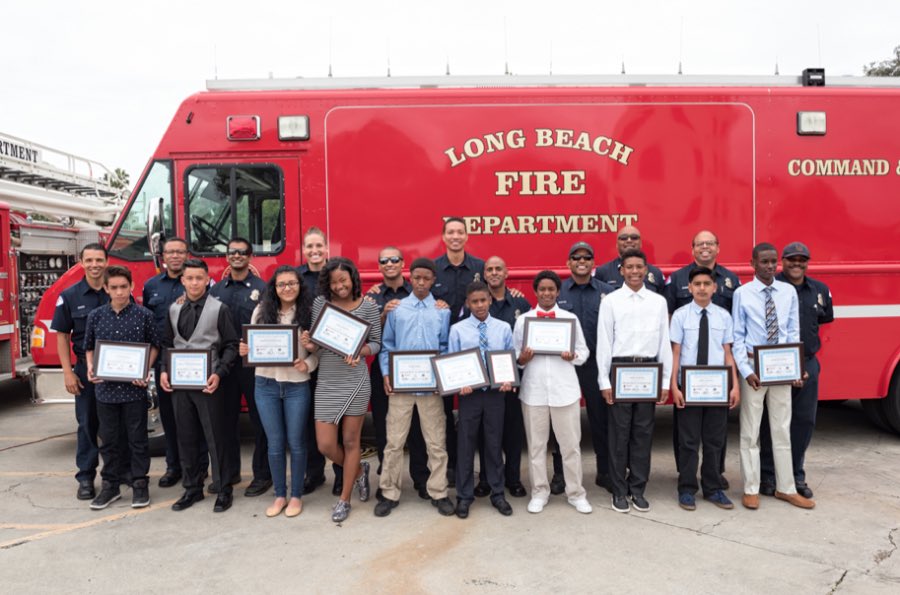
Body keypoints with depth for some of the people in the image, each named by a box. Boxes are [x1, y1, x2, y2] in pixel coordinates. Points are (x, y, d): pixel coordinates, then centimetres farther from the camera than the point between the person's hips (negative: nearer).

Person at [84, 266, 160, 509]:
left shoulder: (144, 315, -3)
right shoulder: (96, 316, 4)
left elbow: (154, 345, 4)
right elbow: (89, 347, 12)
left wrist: (145, 370, -9)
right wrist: (91, 369, -5)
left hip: (134, 387, -2)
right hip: (105, 387, 2)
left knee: (137, 438, 6)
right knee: (108, 439, 11)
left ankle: (139, 483, 17)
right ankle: (110, 485, 24)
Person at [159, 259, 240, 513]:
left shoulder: (219, 309, -5)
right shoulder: (174, 309, 10)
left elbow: (231, 345, -5)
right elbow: (167, 343, 16)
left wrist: (219, 373, -16)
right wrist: (164, 371, 2)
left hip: (207, 383, -4)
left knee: (215, 437, 1)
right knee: (186, 438, 11)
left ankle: (224, 490, 12)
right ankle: (192, 488, 24)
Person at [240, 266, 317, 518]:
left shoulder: (308, 312, -5)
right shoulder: (261, 310, 2)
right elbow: (252, 344, 5)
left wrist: (308, 364, -21)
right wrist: (245, 350, -16)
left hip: (297, 385, -2)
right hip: (266, 385, 2)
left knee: (296, 442, 7)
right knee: (274, 443, 11)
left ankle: (296, 495, 23)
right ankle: (279, 495, 26)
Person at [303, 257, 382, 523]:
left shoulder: (368, 306, -4)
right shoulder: (320, 303, 2)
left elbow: (376, 342, 1)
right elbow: (316, 342, 7)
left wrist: (359, 354, -18)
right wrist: (310, 346, -16)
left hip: (356, 380, -2)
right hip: (327, 383, 3)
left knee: (350, 442, 9)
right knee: (325, 445, 3)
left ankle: (344, 500, 26)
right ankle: (358, 471, 35)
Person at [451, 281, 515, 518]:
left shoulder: (503, 328, 1)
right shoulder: (457, 329, -2)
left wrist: (509, 380, -12)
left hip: (495, 393, 1)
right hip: (469, 393, -1)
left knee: (494, 443, 11)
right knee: (466, 444, 7)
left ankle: (498, 494, 26)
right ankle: (464, 496, 21)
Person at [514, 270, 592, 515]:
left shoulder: (570, 318, 6)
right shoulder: (523, 319, 6)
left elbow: (584, 351, 6)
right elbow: (514, 354, 6)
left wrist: (573, 356, -14)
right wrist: (522, 358, -16)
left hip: (565, 389, 0)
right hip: (533, 390, 1)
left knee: (571, 444, 5)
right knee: (536, 444, 9)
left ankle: (576, 493, 19)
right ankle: (539, 492, 22)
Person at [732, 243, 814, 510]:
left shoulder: (789, 292, 3)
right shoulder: (742, 293, -5)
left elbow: (794, 333, 4)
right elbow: (737, 336, -5)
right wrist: (745, 371, -13)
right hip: (754, 367, -3)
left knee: (782, 429, 12)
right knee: (750, 430, 6)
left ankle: (785, 488, 24)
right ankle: (751, 490, 17)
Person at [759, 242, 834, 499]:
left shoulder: (820, 290, 9)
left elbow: (825, 319, 21)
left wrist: (808, 345, 12)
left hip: (808, 364, 5)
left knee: (804, 420, 10)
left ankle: (796, 475, 25)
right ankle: (768, 476, 17)